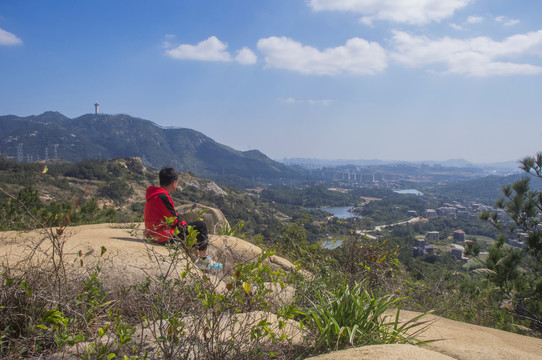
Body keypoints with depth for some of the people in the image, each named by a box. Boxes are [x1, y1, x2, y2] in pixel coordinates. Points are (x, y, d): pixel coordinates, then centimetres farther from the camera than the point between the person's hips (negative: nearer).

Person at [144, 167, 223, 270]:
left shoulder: (153, 194, 9)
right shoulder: (162, 197, -22)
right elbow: (175, 220, -17)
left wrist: (183, 223, 11)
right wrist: (184, 224, 1)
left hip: (154, 233, 11)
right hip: (164, 236, -11)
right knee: (201, 226, -5)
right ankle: (203, 260, 8)